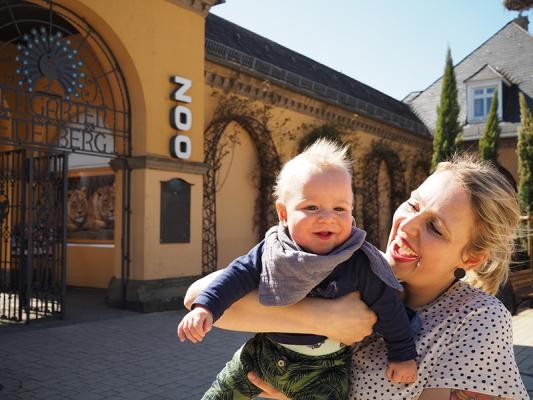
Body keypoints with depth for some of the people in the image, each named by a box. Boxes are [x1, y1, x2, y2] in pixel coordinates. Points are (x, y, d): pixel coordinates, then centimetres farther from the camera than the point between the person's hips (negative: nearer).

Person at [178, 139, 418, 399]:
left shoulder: (361, 264, -21)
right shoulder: (271, 251, -14)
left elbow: (388, 307, -10)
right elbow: (240, 274, -8)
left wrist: (402, 354, -2)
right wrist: (205, 307, -19)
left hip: (324, 368, -3)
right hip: (264, 351, 3)